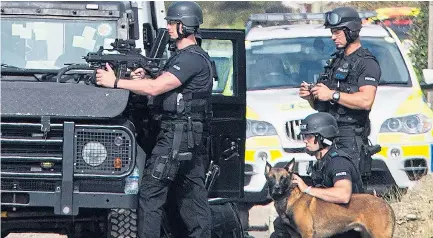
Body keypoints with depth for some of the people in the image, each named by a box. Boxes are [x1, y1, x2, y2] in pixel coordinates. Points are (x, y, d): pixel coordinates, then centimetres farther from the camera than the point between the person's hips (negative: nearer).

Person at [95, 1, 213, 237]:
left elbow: (155, 88, -22)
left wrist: (115, 82, -18)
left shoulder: (192, 59, -15)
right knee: (192, 194, 10)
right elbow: (164, 90, 19)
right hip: (193, 137, 10)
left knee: (150, 194, -9)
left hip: (177, 135, -10)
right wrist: (143, 79, 1)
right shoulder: (183, 56, 18)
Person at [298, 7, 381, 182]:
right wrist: (311, 97, 3)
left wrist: (332, 95, -16)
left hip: (350, 140, -8)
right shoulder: (336, 61, 23)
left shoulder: (367, 63, -5)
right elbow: (320, 106, 27)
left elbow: (366, 101, -21)